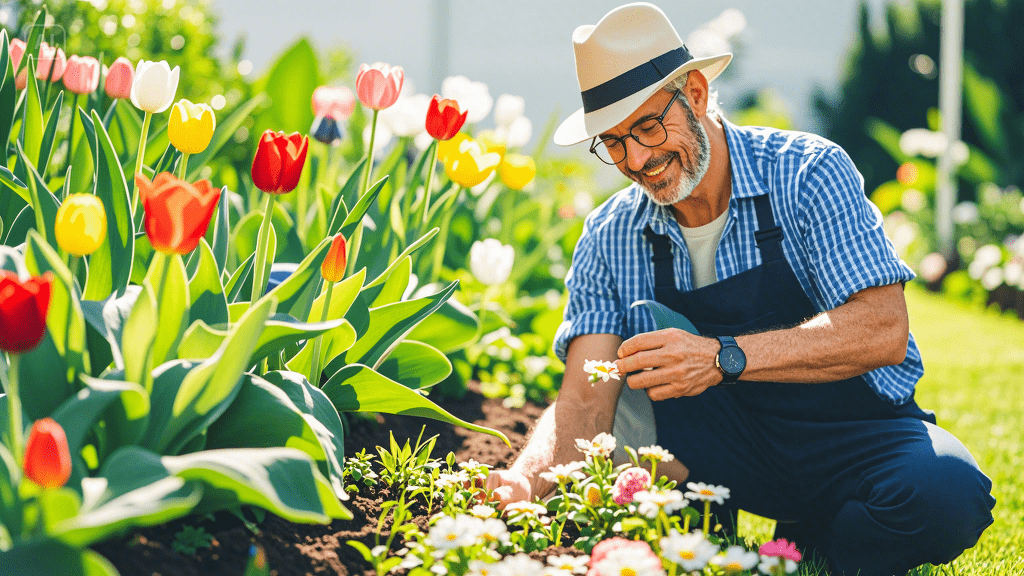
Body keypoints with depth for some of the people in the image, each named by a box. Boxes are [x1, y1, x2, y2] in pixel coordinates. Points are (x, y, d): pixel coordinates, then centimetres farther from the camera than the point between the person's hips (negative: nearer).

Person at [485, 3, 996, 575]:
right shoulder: (610, 239, -2)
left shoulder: (808, 173, -12)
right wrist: (528, 481, -32)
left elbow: (884, 332, -23)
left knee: (946, 496, -33)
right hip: (722, 439, 3)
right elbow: (586, 400, -10)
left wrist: (723, 358, -33)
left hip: (854, 434, -3)